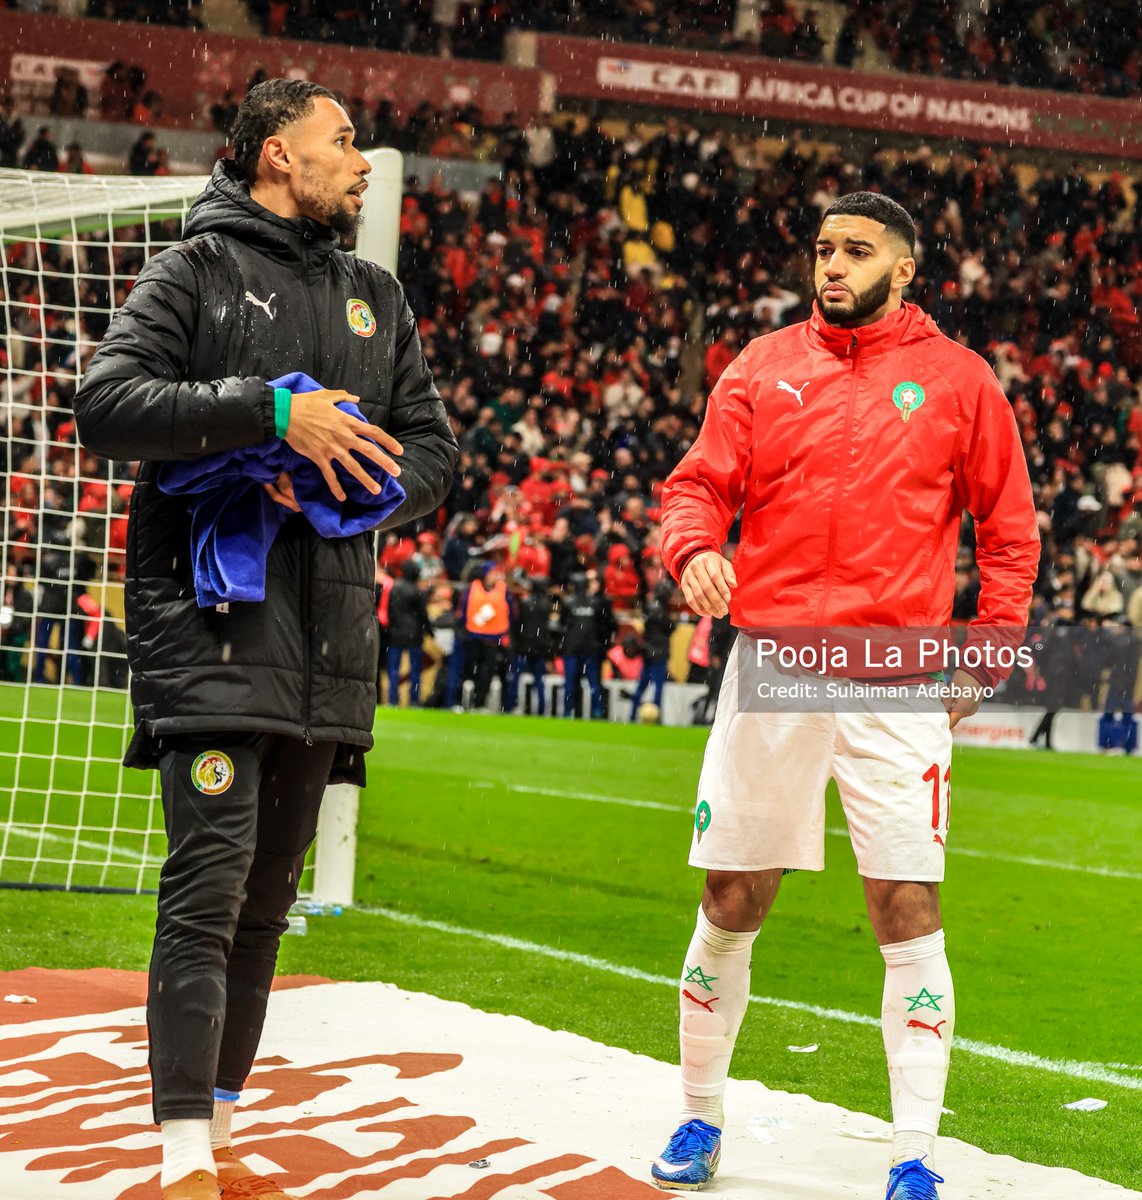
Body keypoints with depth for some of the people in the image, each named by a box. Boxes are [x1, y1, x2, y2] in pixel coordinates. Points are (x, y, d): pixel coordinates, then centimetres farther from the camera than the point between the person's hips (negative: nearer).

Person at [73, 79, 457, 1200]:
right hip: (209, 629, -6)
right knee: (209, 887, -15)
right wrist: (271, 411, -21)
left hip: (327, 642, 6)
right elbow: (106, 403, -12)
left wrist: (353, 490, -5)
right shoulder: (197, 268, 1)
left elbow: (431, 447, 16)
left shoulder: (376, 299, 19)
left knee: (267, 900, 10)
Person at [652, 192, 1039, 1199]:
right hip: (771, 665, 2)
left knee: (908, 910, -5)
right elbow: (700, 484, 7)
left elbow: (1009, 528, 9)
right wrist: (695, 549, -16)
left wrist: (988, 652, 0)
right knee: (731, 903, 6)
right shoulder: (763, 368, 9)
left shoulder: (957, 380, 5)